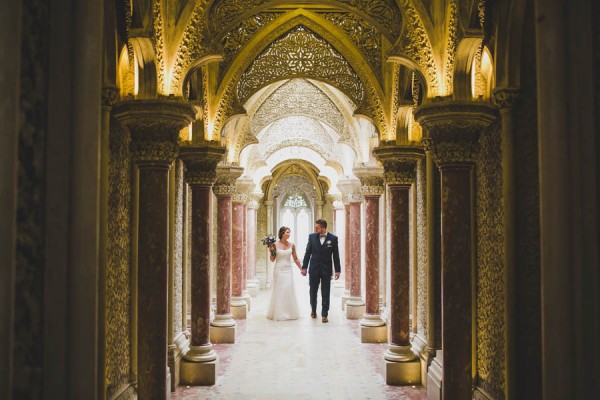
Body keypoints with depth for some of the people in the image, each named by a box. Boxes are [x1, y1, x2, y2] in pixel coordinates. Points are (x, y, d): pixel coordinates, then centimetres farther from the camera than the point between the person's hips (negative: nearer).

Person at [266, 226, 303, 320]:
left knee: (289, 291, 1)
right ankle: (278, 313, 11)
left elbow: (296, 259, 10)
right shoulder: (275, 244, -5)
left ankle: (289, 313, 13)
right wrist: (271, 251, -16)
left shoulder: (291, 245, 3)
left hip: (288, 270, 3)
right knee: (278, 291, 1)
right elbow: (272, 259, 0)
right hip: (279, 270, -3)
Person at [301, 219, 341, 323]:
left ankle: (324, 314, 7)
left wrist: (337, 270, -4)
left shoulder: (333, 238, -5)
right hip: (314, 268, 2)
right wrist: (304, 267, 1)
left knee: (325, 293, 1)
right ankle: (313, 310, 32)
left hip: (326, 269, -2)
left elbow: (336, 255, -2)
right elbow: (308, 253, 3)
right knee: (313, 291, 13)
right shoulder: (312, 236, 0)